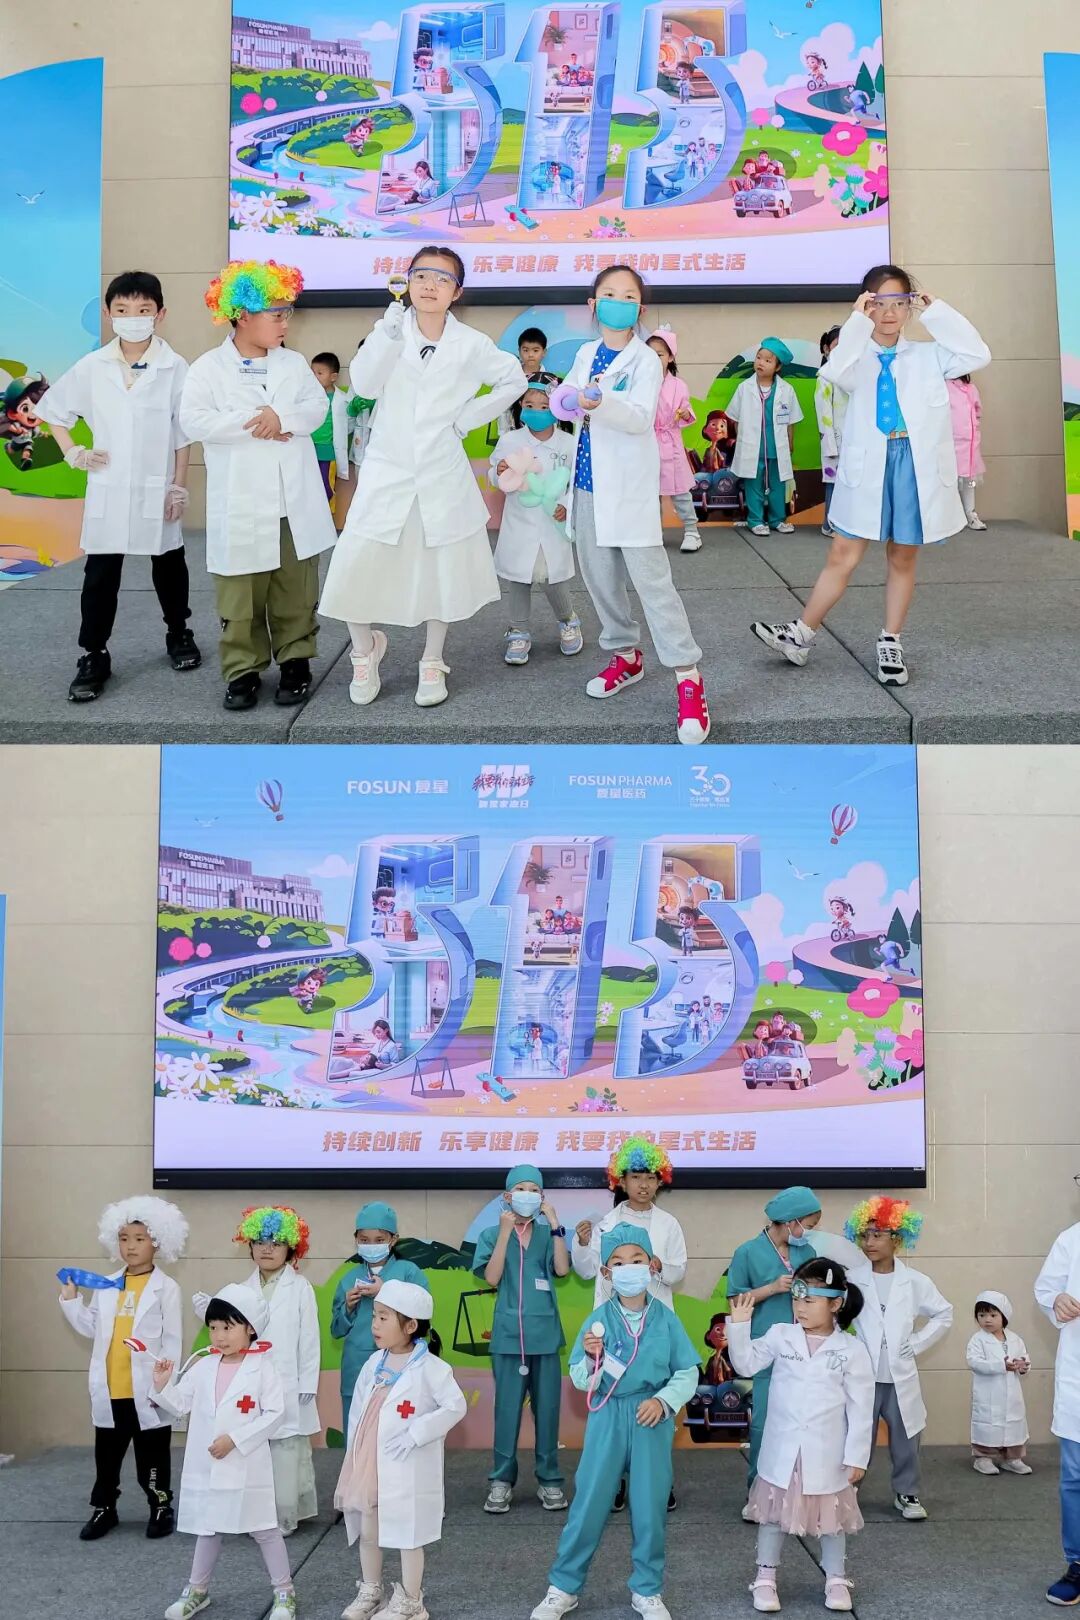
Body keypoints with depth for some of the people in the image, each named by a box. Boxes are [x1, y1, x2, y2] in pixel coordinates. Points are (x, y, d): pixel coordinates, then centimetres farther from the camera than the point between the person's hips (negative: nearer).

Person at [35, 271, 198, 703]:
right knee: (100, 575, 2)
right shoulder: (91, 367, 0)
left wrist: (180, 487, -3)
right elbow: (51, 408, 13)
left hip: (157, 489, -1)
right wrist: (72, 453, 3)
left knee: (168, 566, 15)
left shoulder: (174, 368, -6)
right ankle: (93, 657, 8)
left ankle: (178, 634, 34)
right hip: (107, 491, 1)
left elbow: (183, 434, -2)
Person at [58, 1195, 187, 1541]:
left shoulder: (166, 1288, -7)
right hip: (108, 1389, 4)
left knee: (152, 1454, 8)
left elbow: (173, 1341, -8)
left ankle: (161, 1509, 23)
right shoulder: (105, 1286, 6)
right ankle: (104, 1508, 30)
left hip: (147, 1390, -4)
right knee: (107, 1453, 15)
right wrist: (71, 1299, 2)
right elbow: (92, 1328, 10)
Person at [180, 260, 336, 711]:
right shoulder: (208, 367, -3)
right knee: (241, 596, 4)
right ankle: (243, 669, 13)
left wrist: (283, 416, -18)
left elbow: (317, 407, 1)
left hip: (294, 501, 3)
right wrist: (250, 424, -17)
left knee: (295, 591, 9)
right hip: (242, 505, -3)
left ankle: (295, 661, 20)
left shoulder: (294, 363, 9)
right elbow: (194, 421, -12)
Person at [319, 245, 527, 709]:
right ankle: (365, 649, 20)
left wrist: (471, 416, 1)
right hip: (387, 474, -1)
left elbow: (514, 379, 11)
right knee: (355, 568, -6)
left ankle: (432, 663, 27)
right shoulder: (390, 332, -3)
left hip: (442, 477, 1)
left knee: (443, 569, 8)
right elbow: (364, 385, -17)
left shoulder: (471, 344, -1)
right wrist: (388, 334, -31)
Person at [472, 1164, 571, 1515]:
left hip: (545, 1332, 1)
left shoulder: (548, 1233, 7)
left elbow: (562, 1269, -8)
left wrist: (555, 1224, -11)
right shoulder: (492, 1234, 3)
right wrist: (505, 1232, -14)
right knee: (507, 1407, 0)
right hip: (508, 1334, -1)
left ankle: (549, 1480, 14)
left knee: (547, 1406, 5)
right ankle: (502, 1480, 9)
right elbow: (492, 1278, -10)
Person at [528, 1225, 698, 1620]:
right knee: (589, 1502, 4)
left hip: (652, 1420, 1)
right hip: (607, 1419, -1)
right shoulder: (599, 1320, -5)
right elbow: (580, 1380, -4)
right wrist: (591, 1358, -24)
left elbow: (688, 1373, 2)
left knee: (649, 1507, 8)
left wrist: (664, 1400, -13)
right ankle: (563, 1587, 19)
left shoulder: (666, 1320, -3)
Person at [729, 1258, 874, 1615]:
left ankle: (836, 1579, 30)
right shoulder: (780, 1336, -4)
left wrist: (856, 1456, -8)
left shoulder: (851, 1350, -9)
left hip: (827, 1453, -1)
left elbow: (861, 1408, -7)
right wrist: (739, 1325, -15)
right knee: (774, 1511, 11)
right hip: (782, 1449, 1)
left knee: (831, 1514, 14)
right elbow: (746, 1364, -2)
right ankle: (765, 1578, 23)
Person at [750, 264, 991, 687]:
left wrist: (936, 312, -5)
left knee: (902, 557, 10)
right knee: (842, 555, 0)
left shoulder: (928, 356, 9)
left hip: (917, 463, 1)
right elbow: (833, 371, -18)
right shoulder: (858, 358, 4)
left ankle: (890, 644, 19)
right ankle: (802, 635, 8)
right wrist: (858, 320, -17)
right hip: (868, 465, -1)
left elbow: (977, 355, -5)